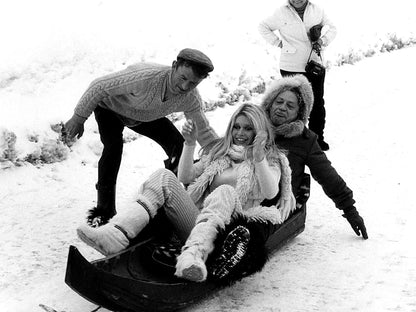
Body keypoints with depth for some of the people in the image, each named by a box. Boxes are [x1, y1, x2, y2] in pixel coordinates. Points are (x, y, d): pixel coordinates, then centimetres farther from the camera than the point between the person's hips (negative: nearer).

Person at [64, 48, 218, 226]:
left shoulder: (191, 100, -26)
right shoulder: (144, 77, -44)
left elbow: (203, 131, -8)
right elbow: (100, 86, -33)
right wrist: (79, 118, -25)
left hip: (146, 116, 4)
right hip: (110, 107, -4)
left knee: (179, 147, -10)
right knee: (113, 146, -29)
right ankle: (104, 211, -16)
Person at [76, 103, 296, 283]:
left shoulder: (272, 160, 19)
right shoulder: (218, 151, 30)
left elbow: (270, 192, -3)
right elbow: (184, 177, 20)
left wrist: (259, 158, -19)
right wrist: (190, 145, 7)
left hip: (231, 226, -3)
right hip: (194, 217, 3)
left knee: (225, 192, -36)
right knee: (164, 177, -22)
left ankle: (194, 254, -60)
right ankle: (115, 233, -45)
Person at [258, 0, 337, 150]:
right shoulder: (281, 13, -3)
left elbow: (332, 29, 15)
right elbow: (263, 27, 9)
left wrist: (323, 40, -4)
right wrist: (278, 42, -1)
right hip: (291, 68, -2)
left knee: (318, 104, 8)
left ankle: (318, 138, 21)